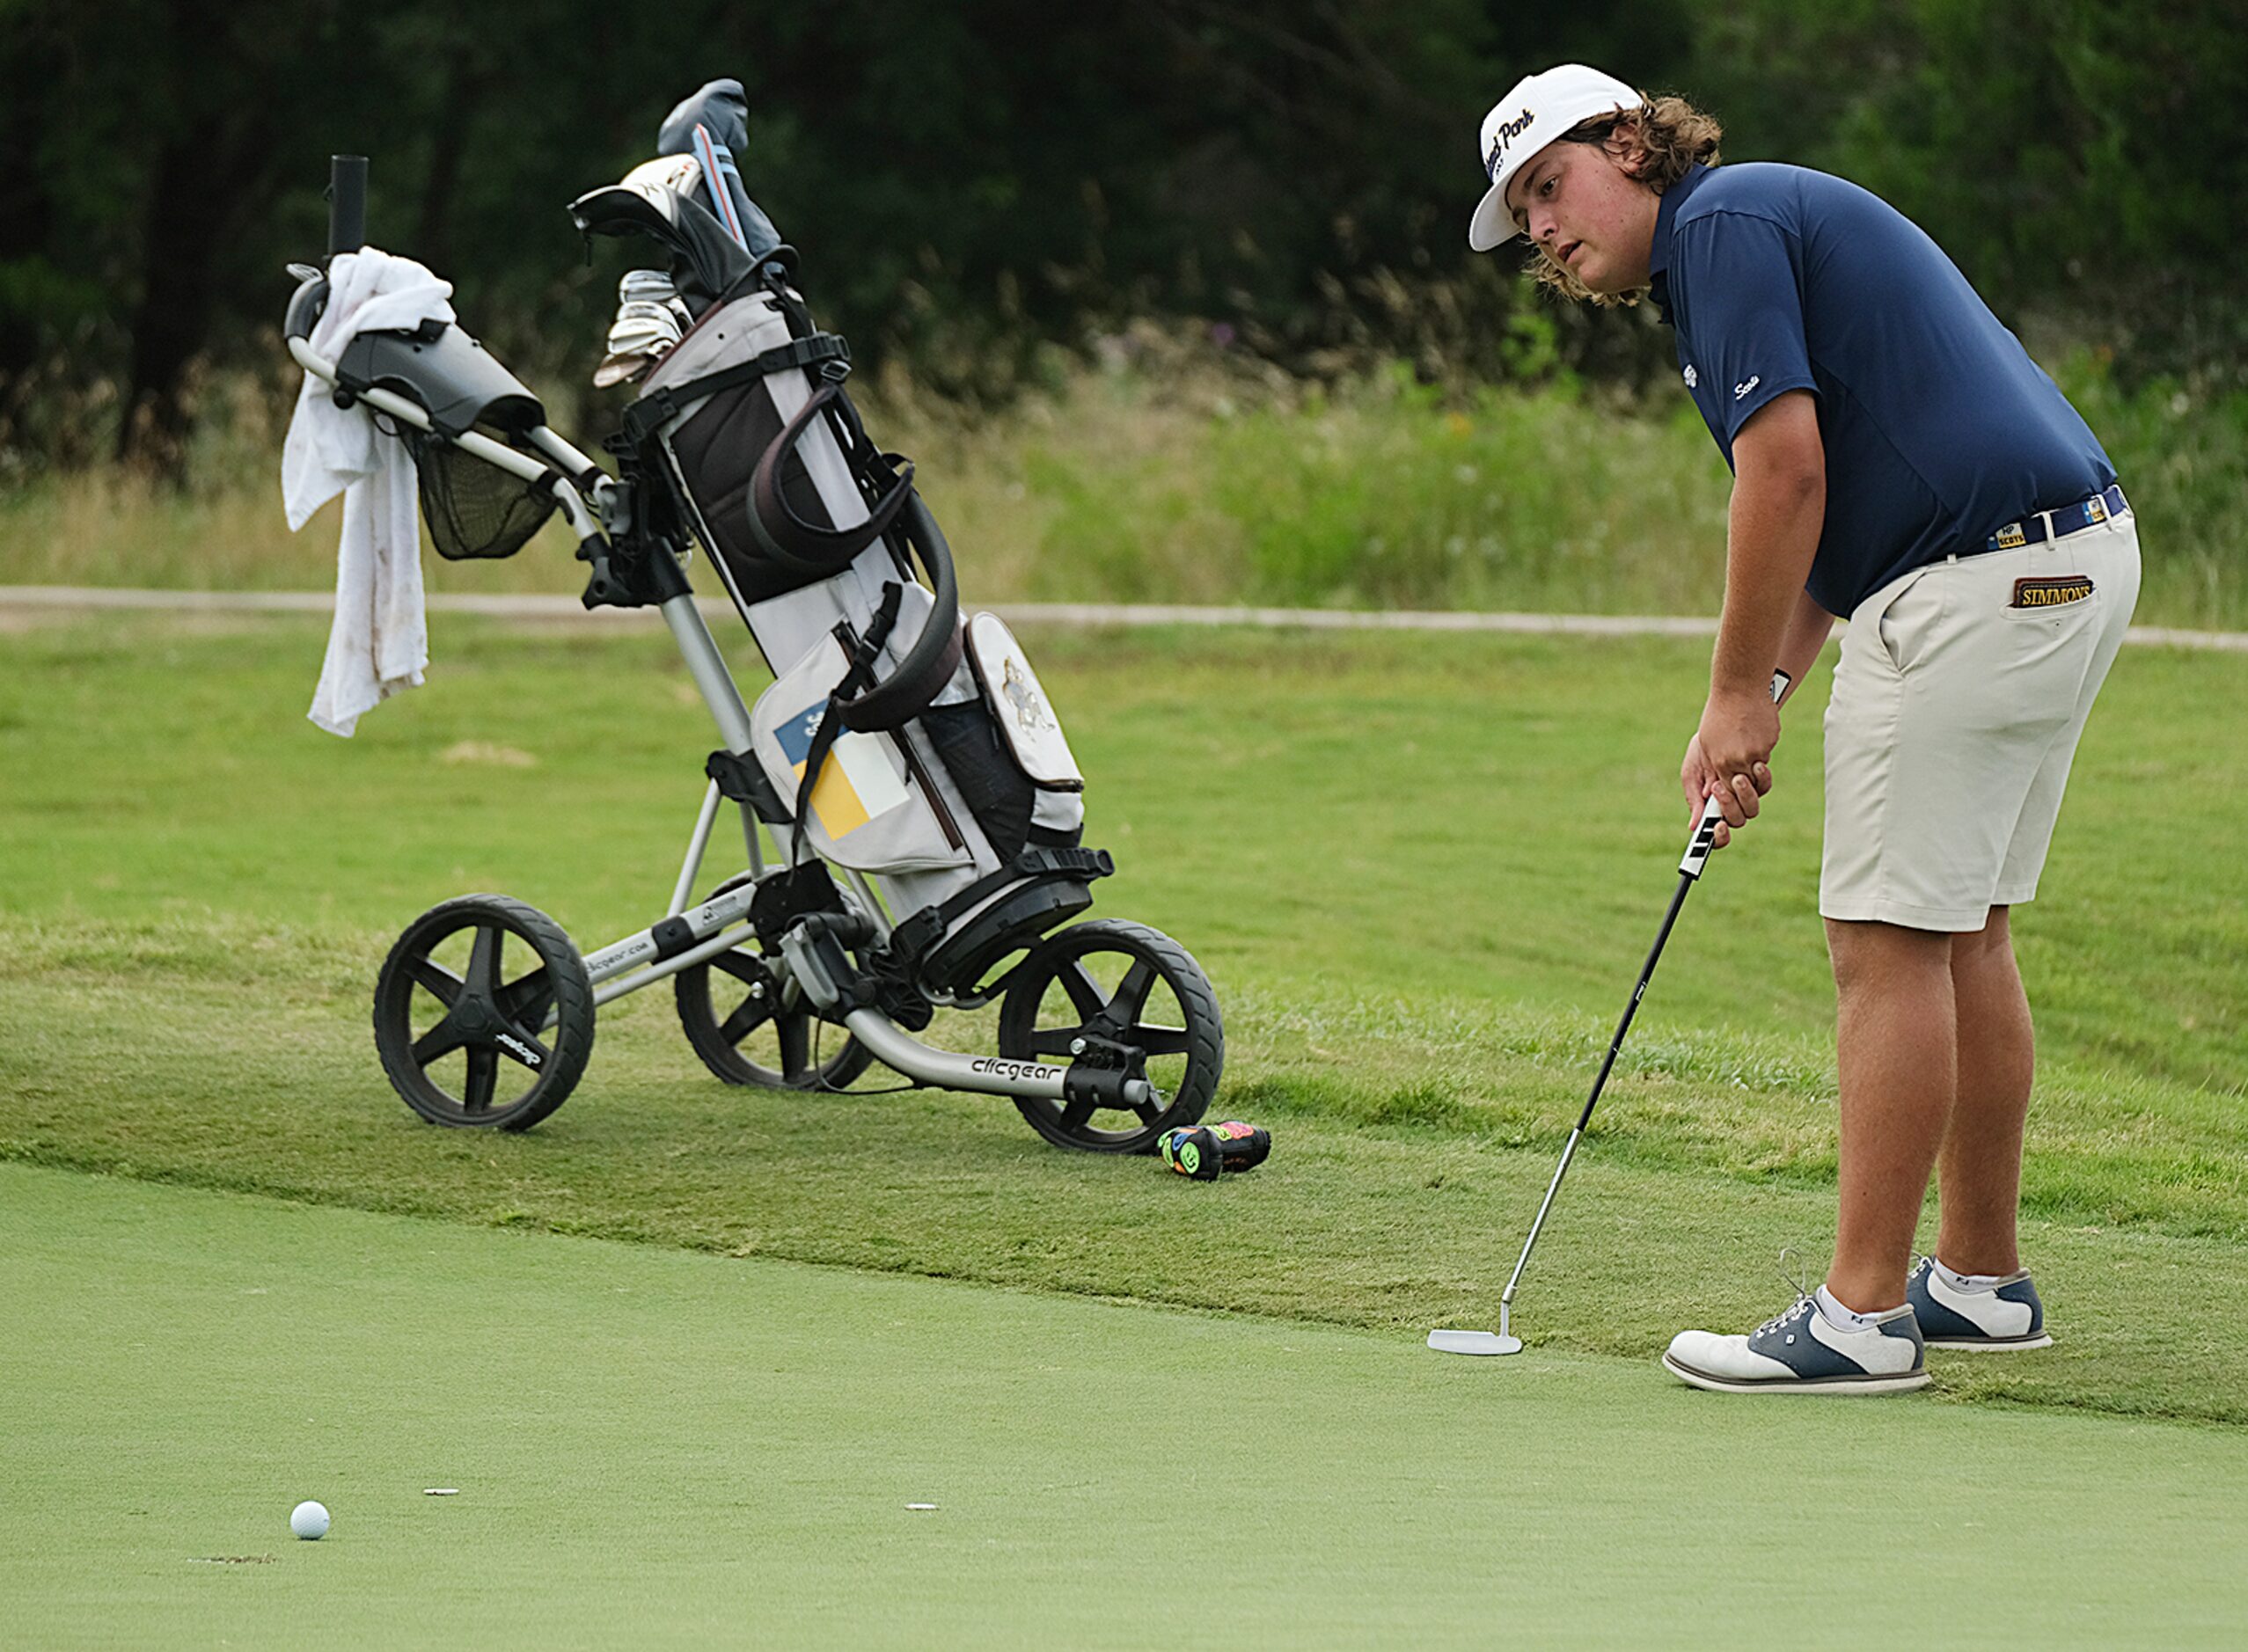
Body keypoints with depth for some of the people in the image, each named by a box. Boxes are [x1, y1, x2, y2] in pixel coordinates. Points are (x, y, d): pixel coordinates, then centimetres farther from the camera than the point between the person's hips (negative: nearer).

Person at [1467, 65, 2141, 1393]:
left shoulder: (1724, 221, -7)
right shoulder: (1781, 220, 23)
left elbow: (1789, 471, -16)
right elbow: (1831, 509, 23)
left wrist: (1741, 693, -8)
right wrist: (1762, 692, 12)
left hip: (1974, 582, -10)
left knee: (1891, 940, -8)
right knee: (1961, 933, 16)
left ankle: (1864, 1317, -7)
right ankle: (1984, 1280, 22)